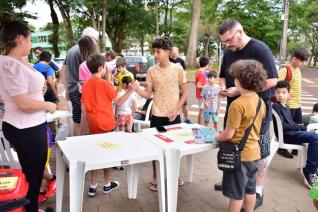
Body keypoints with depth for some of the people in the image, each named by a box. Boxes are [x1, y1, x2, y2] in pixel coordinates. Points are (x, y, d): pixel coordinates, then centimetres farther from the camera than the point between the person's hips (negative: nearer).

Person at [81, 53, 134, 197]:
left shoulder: (85, 85, 5)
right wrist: (130, 91, -1)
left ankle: (93, 186, 17)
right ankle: (107, 184, 21)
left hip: (93, 124, 5)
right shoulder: (105, 84, -11)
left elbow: (83, 106, 6)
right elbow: (118, 102, -6)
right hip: (106, 124, -5)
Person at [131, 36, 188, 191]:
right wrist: (136, 89, -19)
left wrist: (176, 109, -10)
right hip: (157, 116, 1)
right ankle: (155, 177, 26)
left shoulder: (178, 69, -4)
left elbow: (185, 92, -1)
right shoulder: (151, 71, -1)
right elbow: (148, 94, 0)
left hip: (173, 116, 0)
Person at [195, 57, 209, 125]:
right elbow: (198, 86, -24)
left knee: (201, 111, 17)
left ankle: (199, 125, 27)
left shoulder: (198, 72, 7)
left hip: (199, 95, 9)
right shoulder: (202, 73, -20)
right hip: (202, 95, -9)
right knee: (202, 111, 0)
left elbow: (195, 82, 16)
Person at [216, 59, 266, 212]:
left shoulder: (237, 104, -25)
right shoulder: (260, 101, 0)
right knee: (250, 189, 22)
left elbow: (228, 134, -22)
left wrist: (216, 138, -2)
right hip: (253, 151, 8)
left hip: (239, 154, -7)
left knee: (236, 193, 9)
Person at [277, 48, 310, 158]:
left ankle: (296, 148, 29)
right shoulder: (285, 70, -18)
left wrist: (299, 99, 18)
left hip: (297, 104, 9)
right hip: (289, 105, -9)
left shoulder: (298, 70, 11)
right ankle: (282, 149, 16)